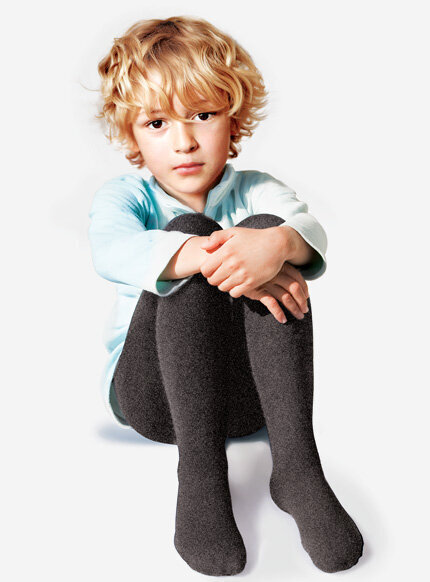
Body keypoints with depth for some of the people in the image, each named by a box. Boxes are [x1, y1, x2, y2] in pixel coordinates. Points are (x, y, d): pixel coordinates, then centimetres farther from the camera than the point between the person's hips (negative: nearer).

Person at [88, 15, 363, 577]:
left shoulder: (256, 192, 6)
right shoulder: (124, 194, 2)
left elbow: (310, 230, -17)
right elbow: (112, 252, -23)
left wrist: (278, 243, -42)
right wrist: (208, 256, -40)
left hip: (247, 393, 1)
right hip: (153, 395, -1)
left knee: (266, 229, -22)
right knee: (189, 229, -24)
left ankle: (295, 463, -30)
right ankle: (199, 471, -32)